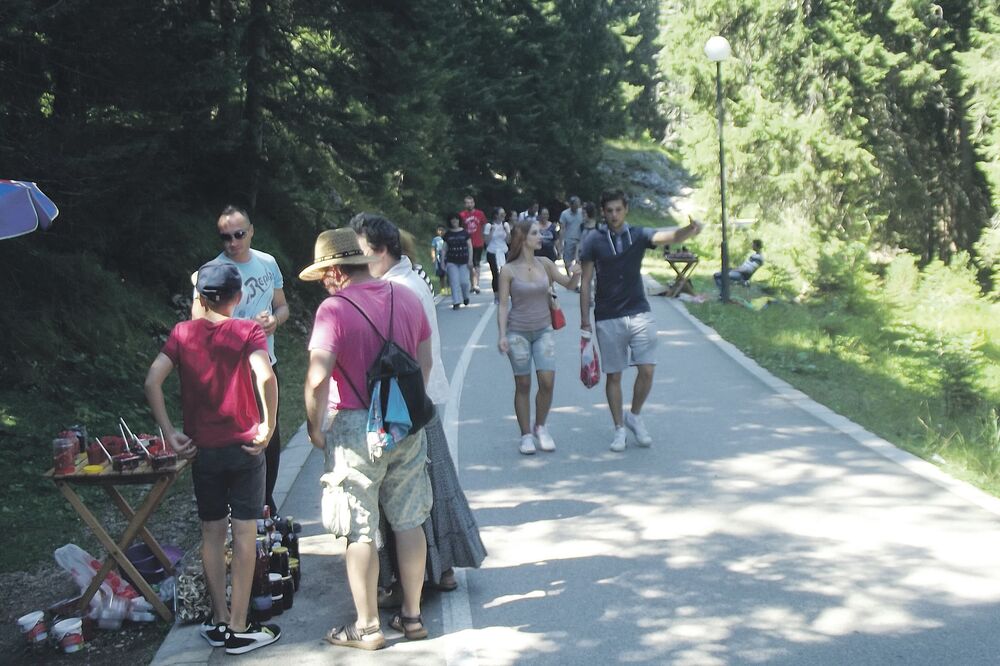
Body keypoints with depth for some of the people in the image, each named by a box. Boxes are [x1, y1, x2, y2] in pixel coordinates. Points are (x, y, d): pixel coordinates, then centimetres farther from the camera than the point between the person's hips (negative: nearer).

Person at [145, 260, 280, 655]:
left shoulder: (182, 333, 1)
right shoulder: (248, 331, -7)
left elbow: (152, 382, -8)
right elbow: (265, 377, -25)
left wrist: (169, 433, -4)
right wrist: (268, 425, -14)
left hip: (202, 450, 3)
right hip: (244, 446, -3)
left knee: (212, 533, 14)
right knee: (245, 535, 4)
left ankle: (219, 621, 21)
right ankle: (239, 629, 8)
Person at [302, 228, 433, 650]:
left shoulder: (334, 309, -16)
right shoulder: (406, 298, 3)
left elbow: (317, 380, -22)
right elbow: (425, 361, 10)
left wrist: (315, 427, -8)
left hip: (355, 428, -6)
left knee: (360, 533, 5)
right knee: (409, 523, 14)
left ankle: (367, 627, 13)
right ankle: (412, 615, 24)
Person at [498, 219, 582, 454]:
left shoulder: (544, 264, 2)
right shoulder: (508, 270, -7)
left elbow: (569, 285, 8)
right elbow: (503, 305, -5)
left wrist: (575, 275, -14)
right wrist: (502, 335, -12)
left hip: (543, 331, 3)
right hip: (518, 333, -3)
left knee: (547, 381, -7)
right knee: (523, 385, 2)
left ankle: (541, 427, 15)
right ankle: (526, 435, 14)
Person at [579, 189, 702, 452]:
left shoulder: (638, 236, 1)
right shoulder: (593, 242, -2)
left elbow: (671, 236, -17)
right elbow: (585, 283, 1)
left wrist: (690, 230, -39)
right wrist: (585, 320, -3)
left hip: (639, 313, 1)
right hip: (608, 319, -1)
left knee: (647, 370, -5)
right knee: (613, 376, 5)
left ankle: (635, 417, 19)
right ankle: (619, 430, 17)